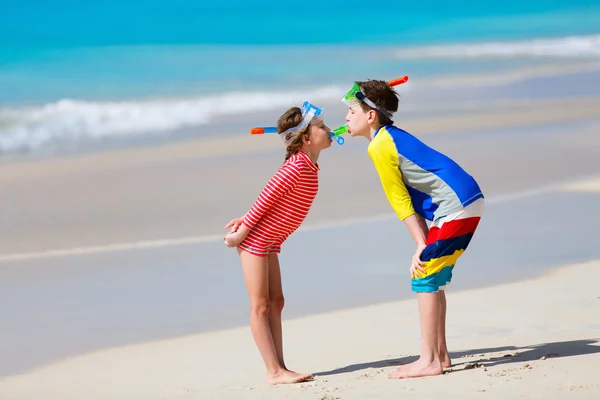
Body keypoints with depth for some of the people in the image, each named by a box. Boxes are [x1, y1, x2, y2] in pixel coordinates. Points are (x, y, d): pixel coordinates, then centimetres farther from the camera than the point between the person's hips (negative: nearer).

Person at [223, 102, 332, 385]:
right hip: (255, 240, -9)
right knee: (260, 306, -4)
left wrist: (247, 220, 12)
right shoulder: (297, 167, -23)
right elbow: (266, 198, -21)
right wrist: (243, 230, -17)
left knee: (276, 302, 9)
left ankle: (280, 368, 13)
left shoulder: (309, 165, 6)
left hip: (270, 242, 9)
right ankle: (274, 372, -2)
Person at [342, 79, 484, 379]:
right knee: (432, 278, 14)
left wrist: (422, 246, -7)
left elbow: (401, 201, -10)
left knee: (424, 278, -6)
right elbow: (410, 197, 15)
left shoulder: (379, 147, -12)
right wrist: (424, 243, 10)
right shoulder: (392, 136, 18)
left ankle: (429, 361, -4)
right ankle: (440, 354, 19)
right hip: (467, 203, 10)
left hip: (454, 208, -10)